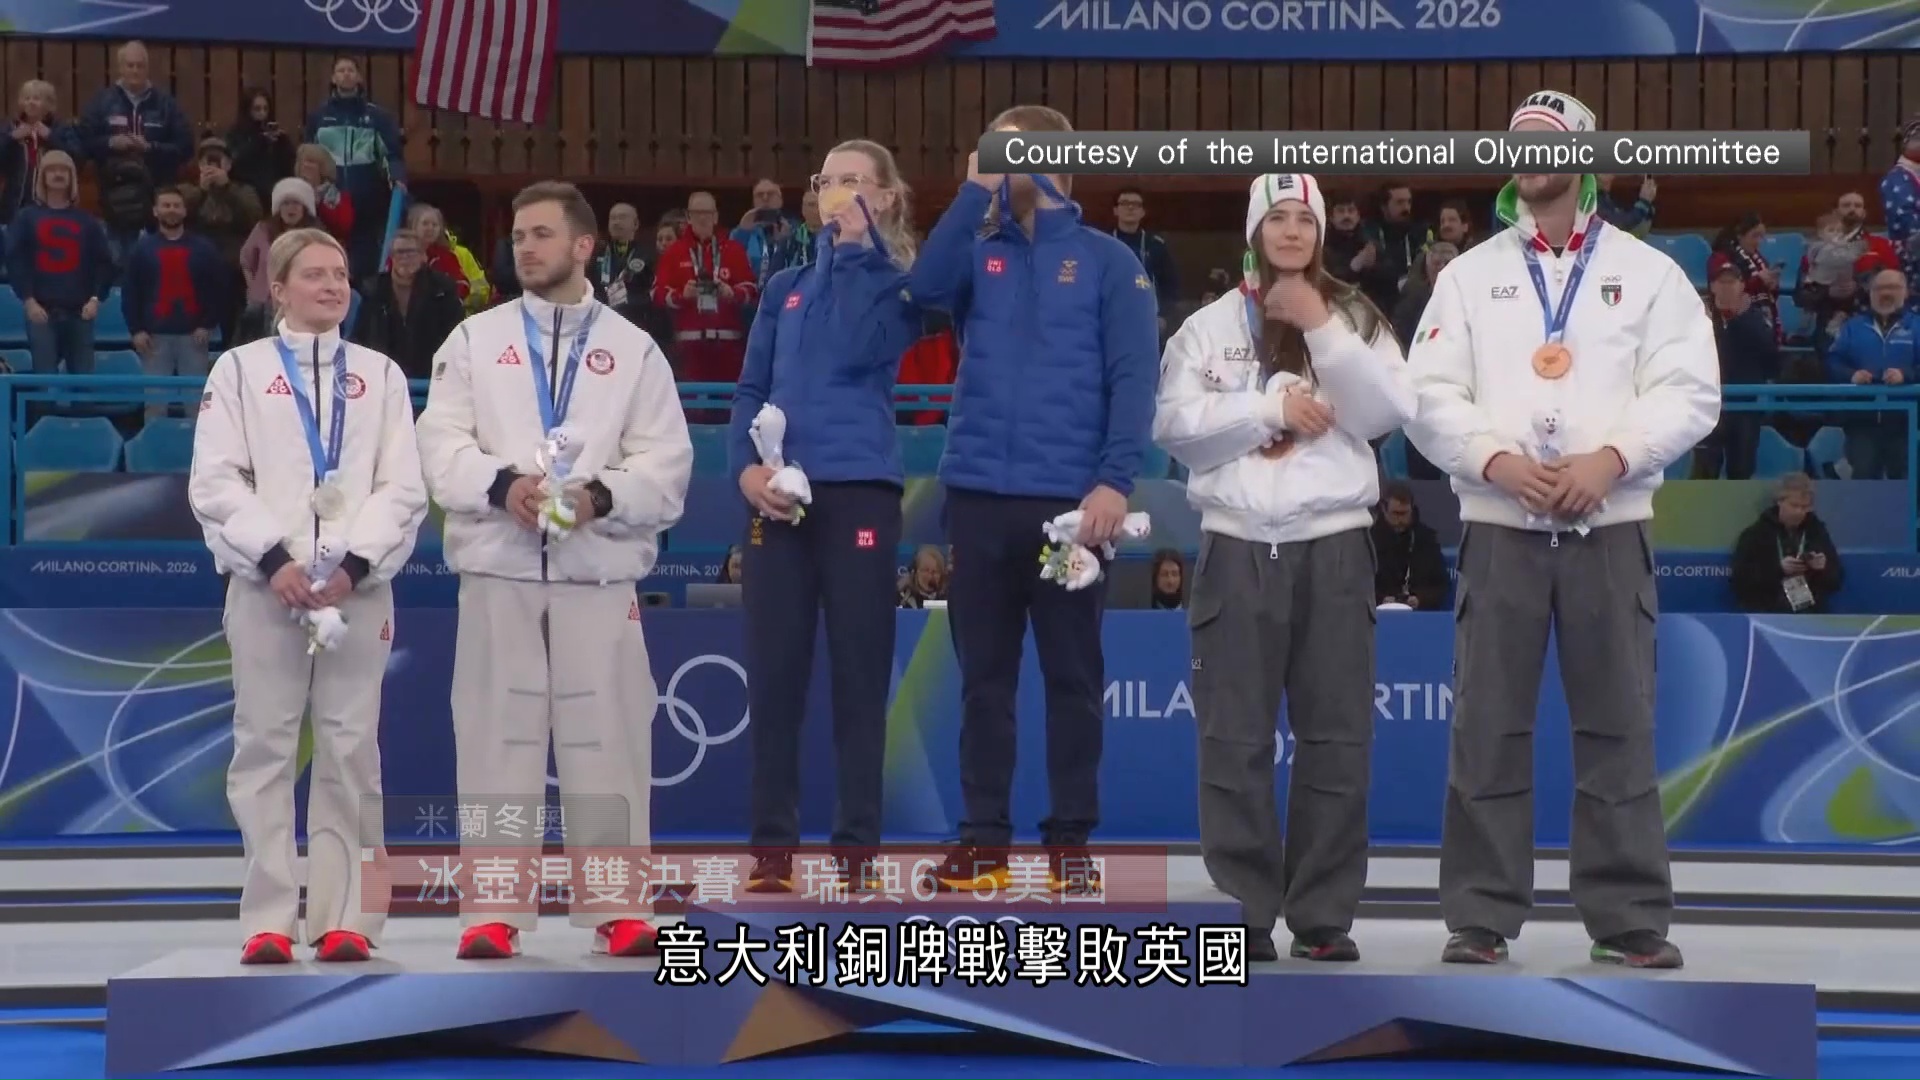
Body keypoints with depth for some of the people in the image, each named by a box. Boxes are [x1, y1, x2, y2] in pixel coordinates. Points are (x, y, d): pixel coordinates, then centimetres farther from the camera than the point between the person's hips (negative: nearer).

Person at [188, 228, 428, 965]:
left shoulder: (381, 375, 12)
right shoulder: (240, 369, 8)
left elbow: (403, 487, 4)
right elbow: (215, 481, -1)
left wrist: (355, 564, -11)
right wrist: (273, 558, -14)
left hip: (359, 587, 1)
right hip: (266, 585, -1)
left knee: (350, 750, 0)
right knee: (266, 747, -2)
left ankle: (343, 916, 5)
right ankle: (269, 921, 2)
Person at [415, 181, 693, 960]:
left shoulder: (633, 349, 9)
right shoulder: (475, 339, 11)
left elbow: (666, 467, 2)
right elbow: (442, 445, 1)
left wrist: (601, 498, -16)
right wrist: (501, 484, -17)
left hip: (599, 574, 0)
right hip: (499, 571, 0)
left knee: (606, 741, 1)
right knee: (496, 739, 1)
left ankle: (616, 909, 8)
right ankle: (493, 912, 6)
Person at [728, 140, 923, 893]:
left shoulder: (899, 280, 6)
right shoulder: (785, 288, 18)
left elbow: (857, 352, -12)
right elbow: (751, 389, 14)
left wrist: (855, 248, -6)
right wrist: (746, 466, -4)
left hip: (859, 490, -4)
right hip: (779, 495, 4)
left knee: (858, 675, -2)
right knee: (772, 675, 2)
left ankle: (857, 849, 2)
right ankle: (773, 848, 7)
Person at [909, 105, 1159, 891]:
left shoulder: (1107, 261, 2)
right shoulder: (978, 254, 12)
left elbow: (1133, 380, -5)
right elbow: (926, 287, -10)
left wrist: (1115, 480, -15)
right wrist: (974, 190, -11)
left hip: (1069, 499, -3)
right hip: (978, 495, 3)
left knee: (1073, 676, 4)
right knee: (984, 676, 7)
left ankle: (1070, 839, 11)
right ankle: (984, 838, 13)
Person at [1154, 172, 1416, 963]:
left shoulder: (1356, 318, 7)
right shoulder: (1211, 325, 6)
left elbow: (1389, 412, -7)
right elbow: (1175, 424, -4)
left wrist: (1321, 330, -11)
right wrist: (1272, 406, -10)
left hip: (1334, 543, 0)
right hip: (1238, 545, 0)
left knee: (1336, 735, 1)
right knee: (1236, 738, 0)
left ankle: (1324, 916, 9)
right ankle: (1241, 914, 7)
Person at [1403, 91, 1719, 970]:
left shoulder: (1646, 272, 7)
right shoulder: (1470, 274, 11)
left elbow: (1688, 390, -1)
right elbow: (1431, 395, 3)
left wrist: (1611, 458, -14)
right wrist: (1496, 460, -12)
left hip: (1609, 526, -1)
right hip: (1499, 525, 1)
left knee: (1618, 724, 0)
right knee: (1488, 725, 1)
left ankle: (1630, 917, 6)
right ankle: (1481, 916, 7)